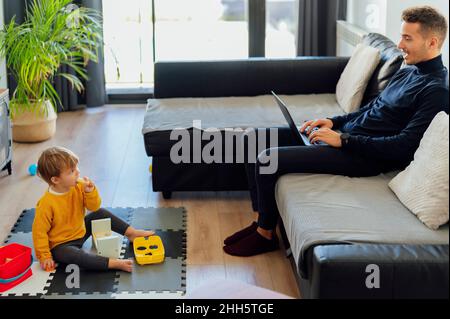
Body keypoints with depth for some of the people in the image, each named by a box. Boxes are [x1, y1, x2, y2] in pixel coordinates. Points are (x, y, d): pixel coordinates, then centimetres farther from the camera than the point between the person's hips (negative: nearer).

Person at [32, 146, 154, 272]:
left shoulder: (78, 186, -12)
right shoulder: (46, 203, -29)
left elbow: (94, 207, -6)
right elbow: (39, 231, -21)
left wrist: (90, 192, -26)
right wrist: (45, 257, -19)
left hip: (80, 232, 7)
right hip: (60, 245, -7)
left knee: (101, 213, 10)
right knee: (75, 255, -36)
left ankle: (131, 233, 18)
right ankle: (114, 263, -39)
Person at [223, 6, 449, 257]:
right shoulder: (408, 72, 14)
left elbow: (404, 146, -24)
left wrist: (343, 139, -22)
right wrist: (333, 122, 7)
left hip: (366, 157, -10)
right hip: (344, 135, 10)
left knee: (267, 160, -18)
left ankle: (266, 234, 3)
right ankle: (260, 221, 15)